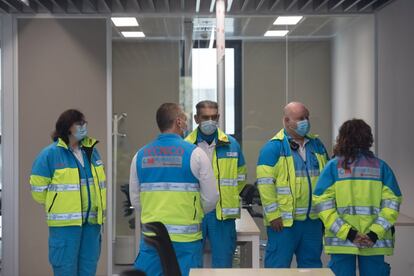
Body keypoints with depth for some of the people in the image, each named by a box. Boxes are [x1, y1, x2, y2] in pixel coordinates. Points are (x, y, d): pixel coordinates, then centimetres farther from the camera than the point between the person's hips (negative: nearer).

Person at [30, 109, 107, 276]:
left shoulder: (92, 151, 11)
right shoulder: (51, 153, -8)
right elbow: (38, 187, -6)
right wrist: (54, 206, 4)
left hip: (92, 221, 6)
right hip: (64, 224, -6)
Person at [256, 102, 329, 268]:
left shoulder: (316, 145, 13)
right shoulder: (273, 147, -8)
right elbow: (265, 184, -12)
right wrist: (273, 215, -16)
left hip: (313, 220, 6)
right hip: (283, 221, -6)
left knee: (312, 264, 14)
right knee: (278, 266, 0)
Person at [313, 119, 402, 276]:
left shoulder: (333, 166, 0)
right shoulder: (381, 167, 3)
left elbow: (323, 203, -8)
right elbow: (391, 203, -4)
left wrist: (347, 233, -10)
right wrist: (375, 233, -7)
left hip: (341, 241, -1)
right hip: (375, 241, 1)